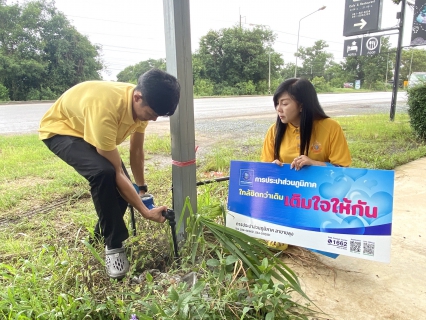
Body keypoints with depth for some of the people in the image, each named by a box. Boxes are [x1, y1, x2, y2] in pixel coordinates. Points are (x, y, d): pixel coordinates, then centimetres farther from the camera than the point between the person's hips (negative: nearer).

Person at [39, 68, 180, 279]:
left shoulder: (142, 103, -19)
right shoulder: (105, 109, -42)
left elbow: (136, 151, -4)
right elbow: (117, 171, -36)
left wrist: (141, 188, 0)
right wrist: (145, 211, -30)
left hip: (90, 129, 7)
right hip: (60, 129, -7)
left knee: (123, 187, -5)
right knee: (104, 173, -34)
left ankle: (102, 235, 25)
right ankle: (113, 245, -14)